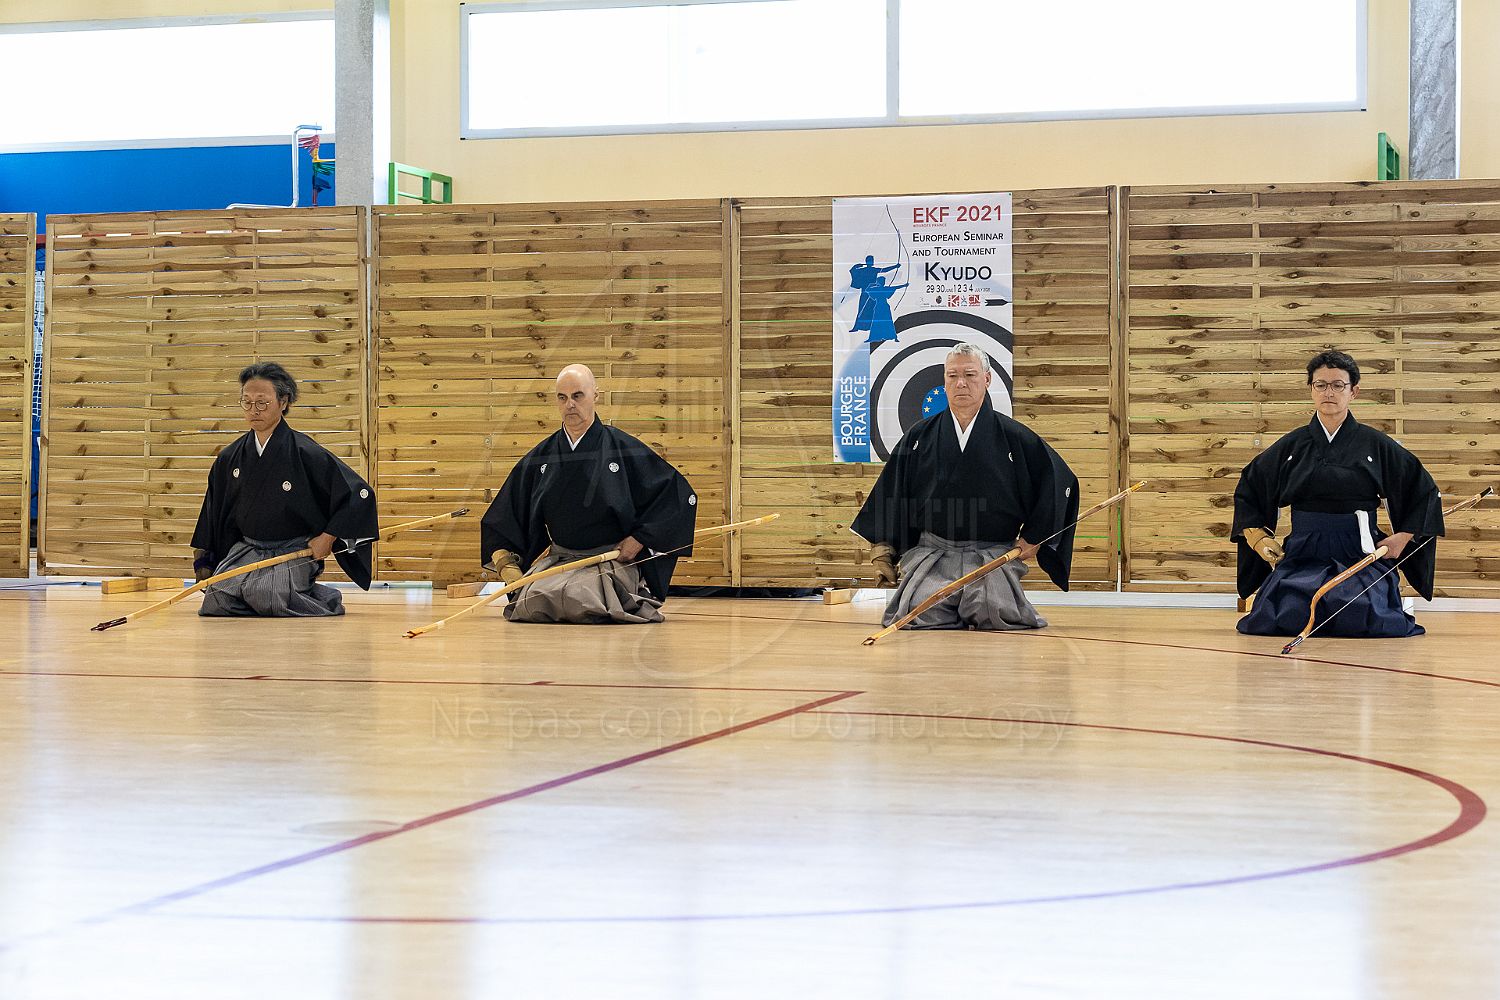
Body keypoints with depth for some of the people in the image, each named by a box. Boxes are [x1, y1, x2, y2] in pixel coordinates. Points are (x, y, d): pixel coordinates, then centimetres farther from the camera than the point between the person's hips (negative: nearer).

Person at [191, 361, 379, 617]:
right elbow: (214, 510, 18)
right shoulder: (229, 458, 5)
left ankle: (325, 599, -1)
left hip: (294, 552, -5)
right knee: (216, 599, -19)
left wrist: (327, 538, -9)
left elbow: (359, 494, -9)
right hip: (245, 550, 5)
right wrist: (203, 563, 13)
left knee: (264, 593, -31)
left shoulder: (305, 453, -10)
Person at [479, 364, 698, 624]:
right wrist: (505, 563, 3)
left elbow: (679, 492, -1)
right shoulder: (539, 458, 9)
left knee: (575, 596, -30)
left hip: (612, 561, -4)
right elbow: (500, 519, 18)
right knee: (533, 601, -22)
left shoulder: (623, 448, -2)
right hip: (555, 559, 4)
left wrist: (639, 539, -5)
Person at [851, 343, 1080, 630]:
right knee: (920, 612, -25)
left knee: (994, 610, -28)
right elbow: (891, 493, 17)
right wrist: (883, 548, 9)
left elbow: (1060, 480, 10)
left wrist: (1033, 538, 8)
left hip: (993, 555, -1)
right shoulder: (919, 437, 10)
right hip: (930, 552, 1)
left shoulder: (1013, 436, 4)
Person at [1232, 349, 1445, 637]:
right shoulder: (1291, 446, 9)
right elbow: (1247, 492, 22)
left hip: (1361, 557, -1)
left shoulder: (1375, 444, 5)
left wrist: (1402, 537, 7)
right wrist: (1260, 539, 11)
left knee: (1367, 620, -26)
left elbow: (1424, 491, 15)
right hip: (1302, 557, 1)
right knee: (1285, 619, -24)